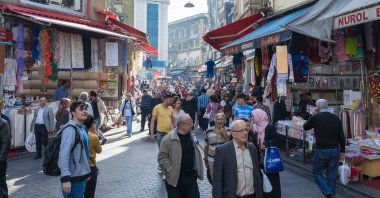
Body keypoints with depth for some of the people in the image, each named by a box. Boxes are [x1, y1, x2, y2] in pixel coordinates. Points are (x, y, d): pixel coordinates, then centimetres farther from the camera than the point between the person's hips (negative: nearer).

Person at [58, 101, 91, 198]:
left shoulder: (82, 128, 11)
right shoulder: (70, 129, -17)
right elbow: (63, 155, -23)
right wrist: (65, 178, -27)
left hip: (81, 176, 9)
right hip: (74, 178, -9)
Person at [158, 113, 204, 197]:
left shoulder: (192, 136, 5)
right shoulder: (168, 138, -14)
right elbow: (162, 157, -13)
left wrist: (197, 170, 11)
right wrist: (171, 171, -17)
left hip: (191, 178, 5)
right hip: (175, 179, -5)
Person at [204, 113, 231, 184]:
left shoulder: (228, 131, -3)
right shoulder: (209, 131, -1)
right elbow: (206, 147, 7)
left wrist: (225, 134, -19)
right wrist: (206, 159, 10)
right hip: (212, 161, 1)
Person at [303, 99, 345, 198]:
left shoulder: (315, 118, -8)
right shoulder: (336, 118, 3)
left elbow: (305, 127, 10)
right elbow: (341, 136, 5)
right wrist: (342, 150, 13)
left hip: (321, 150, -4)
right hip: (335, 150, 4)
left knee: (317, 172, 9)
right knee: (332, 174, 14)